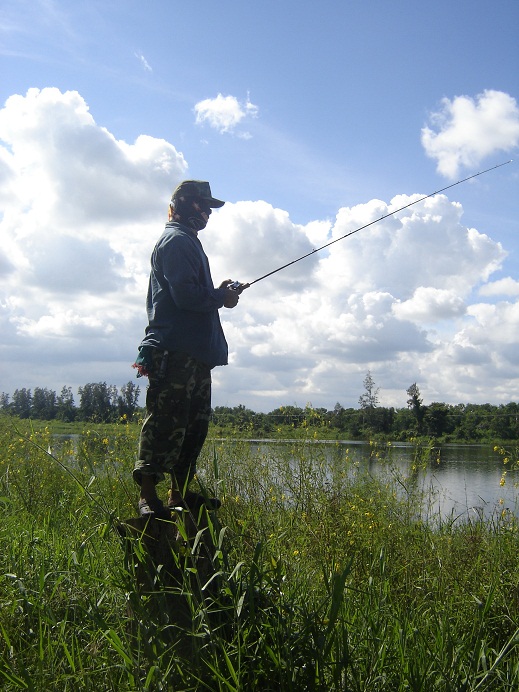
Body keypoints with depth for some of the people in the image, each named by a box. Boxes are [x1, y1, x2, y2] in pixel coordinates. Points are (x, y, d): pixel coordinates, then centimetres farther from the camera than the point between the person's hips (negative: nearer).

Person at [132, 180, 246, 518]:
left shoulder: (187, 242, 26)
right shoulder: (176, 241, -6)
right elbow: (186, 296, -18)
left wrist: (221, 293, 10)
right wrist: (223, 296, -3)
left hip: (194, 352, 11)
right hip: (175, 353, -11)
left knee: (195, 425, 11)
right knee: (166, 423, -11)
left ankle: (180, 493, 18)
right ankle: (148, 497, -8)